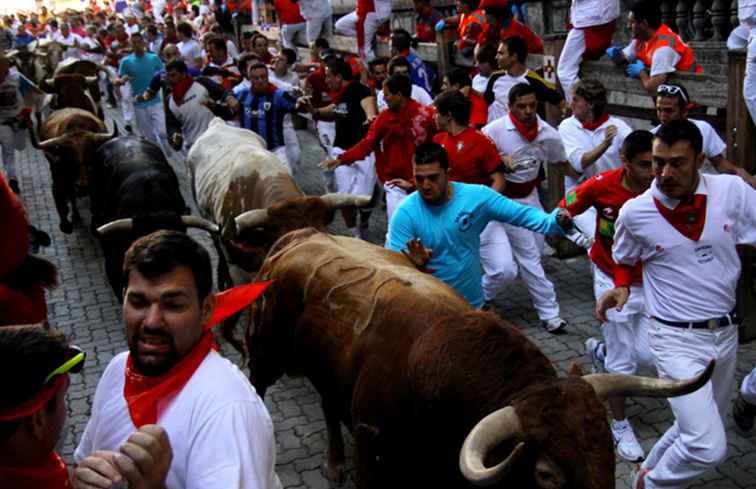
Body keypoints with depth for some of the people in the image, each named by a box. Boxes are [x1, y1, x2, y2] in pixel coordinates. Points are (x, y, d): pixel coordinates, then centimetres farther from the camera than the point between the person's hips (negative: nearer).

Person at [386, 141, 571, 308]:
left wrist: (554, 222, -23)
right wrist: (413, 264, -41)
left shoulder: (477, 196, -11)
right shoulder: (405, 213, -17)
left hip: (472, 304, 2)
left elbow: (520, 214, -7)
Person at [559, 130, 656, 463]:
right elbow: (562, 213, -8)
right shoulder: (602, 185, -21)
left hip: (650, 282, 2)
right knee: (622, 361, 5)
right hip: (613, 280, -2)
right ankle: (620, 426, 27)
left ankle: (600, 351, 34)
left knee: (647, 356, 2)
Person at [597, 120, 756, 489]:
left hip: (726, 332, 4)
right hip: (676, 339, -4)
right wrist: (621, 287, -10)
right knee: (708, 446, -14)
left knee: (701, 428, 21)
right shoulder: (634, 213, -11)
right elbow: (624, 260, 9)